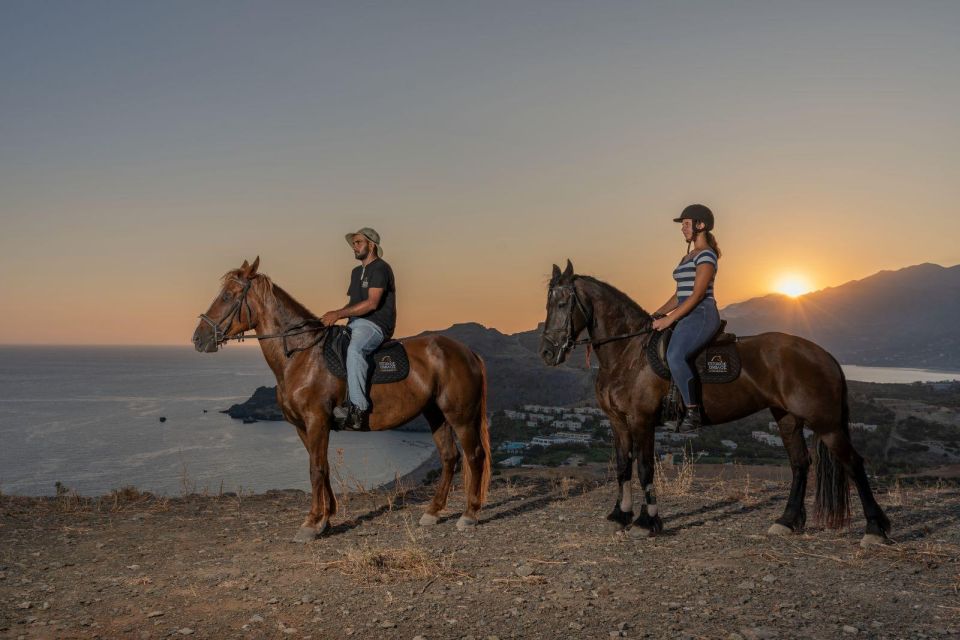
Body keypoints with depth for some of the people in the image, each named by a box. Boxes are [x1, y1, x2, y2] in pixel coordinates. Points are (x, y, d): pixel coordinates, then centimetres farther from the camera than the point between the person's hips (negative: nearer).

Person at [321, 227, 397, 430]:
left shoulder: (380, 268, -7)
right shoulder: (356, 272, 23)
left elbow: (371, 303, -18)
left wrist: (339, 314, -19)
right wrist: (334, 316, 2)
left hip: (375, 325, -10)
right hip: (354, 324, 10)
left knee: (354, 350, -37)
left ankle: (358, 409, -40)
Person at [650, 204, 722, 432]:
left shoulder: (706, 255, -6)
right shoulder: (687, 257, 22)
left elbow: (697, 294, -15)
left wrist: (669, 319, -19)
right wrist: (657, 314, 12)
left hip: (702, 315, -10)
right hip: (687, 317, 10)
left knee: (674, 356, -33)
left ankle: (693, 412, -26)